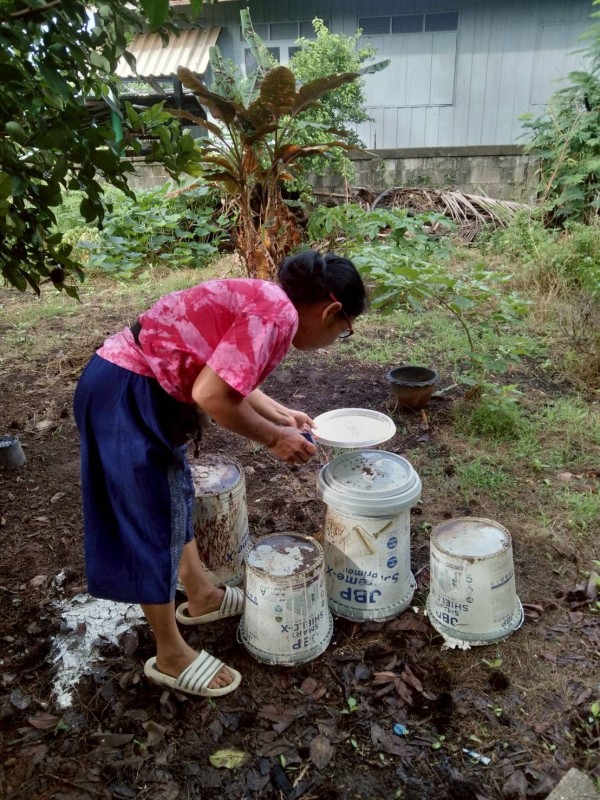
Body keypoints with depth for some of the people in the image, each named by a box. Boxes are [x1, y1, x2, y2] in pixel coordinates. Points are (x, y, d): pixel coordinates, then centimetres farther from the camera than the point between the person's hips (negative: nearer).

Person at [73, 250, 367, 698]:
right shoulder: (280, 314, -19)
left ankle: (202, 597, 44)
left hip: (134, 387, 10)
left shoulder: (266, 301, 10)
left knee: (177, 499, 23)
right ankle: (171, 656, 24)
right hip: (128, 397, -10)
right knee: (153, 526, 4)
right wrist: (273, 438, -11)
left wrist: (282, 415, 20)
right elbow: (212, 395, -25)